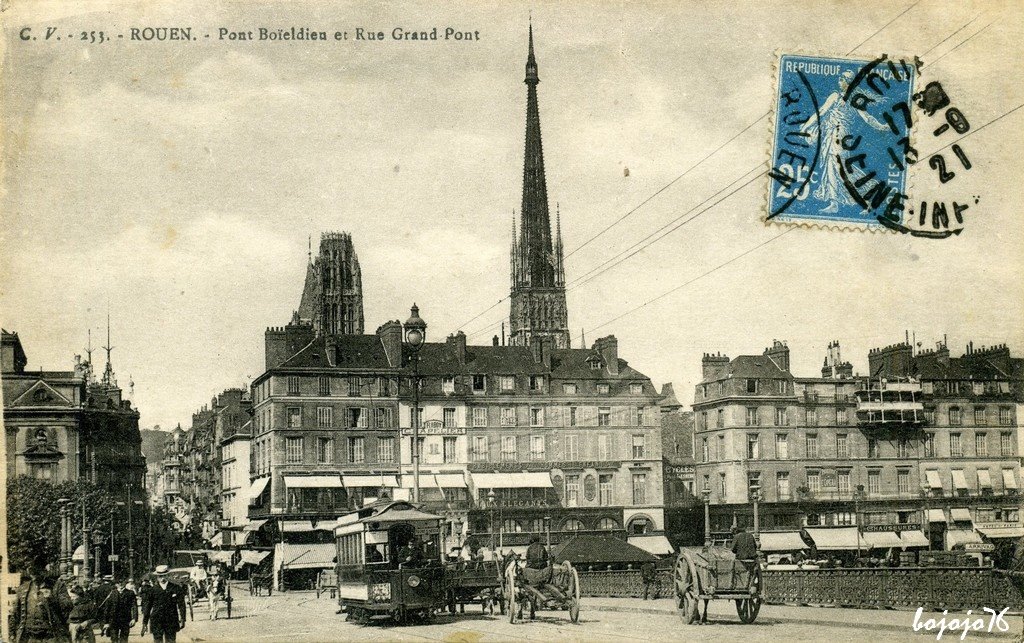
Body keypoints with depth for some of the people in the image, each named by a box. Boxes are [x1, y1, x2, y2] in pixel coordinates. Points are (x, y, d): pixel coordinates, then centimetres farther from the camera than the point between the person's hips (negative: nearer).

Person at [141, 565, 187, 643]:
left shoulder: (176, 588, 3)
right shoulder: (153, 590, 3)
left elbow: (181, 605, 4)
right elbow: (147, 607, 7)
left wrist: (182, 619, -4)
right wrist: (145, 623, 5)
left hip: (171, 622, 0)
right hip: (157, 622, 0)